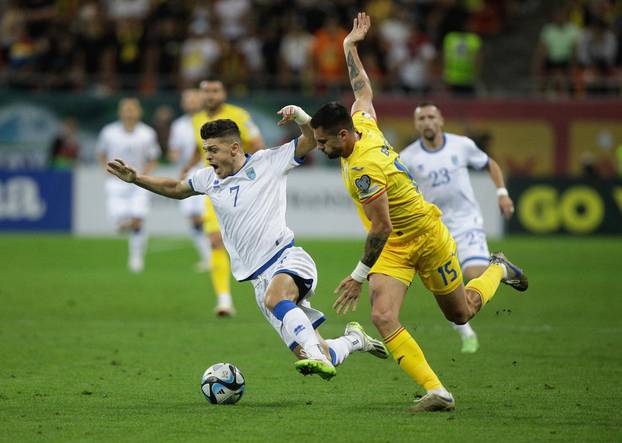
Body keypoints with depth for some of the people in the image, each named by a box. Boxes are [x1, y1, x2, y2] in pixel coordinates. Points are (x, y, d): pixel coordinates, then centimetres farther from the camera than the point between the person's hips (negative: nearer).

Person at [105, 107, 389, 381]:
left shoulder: (267, 163, 2)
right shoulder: (209, 179, 16)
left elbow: (311, 140, 1)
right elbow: (176, 189, 34)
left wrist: (300, 116, -18)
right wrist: (135, 178, 25)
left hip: (288, 259, -5)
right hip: (261, 278, 5)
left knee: (275, 298, -42)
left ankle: (317, 355, -49)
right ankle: (354, 340, 27)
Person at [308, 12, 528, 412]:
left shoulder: (364, 168, -33)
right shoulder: (364, 124, -8)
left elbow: (381, 228, -30)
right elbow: (363, 91, 12)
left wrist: (359, 276, -24)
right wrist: (350, 47, 19)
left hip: (427, 239, -7)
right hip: (393, 248, 7)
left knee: (461, 313, 15)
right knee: (383, 318, -16)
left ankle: (498, 270, 45)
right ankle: (437, 391, -18)